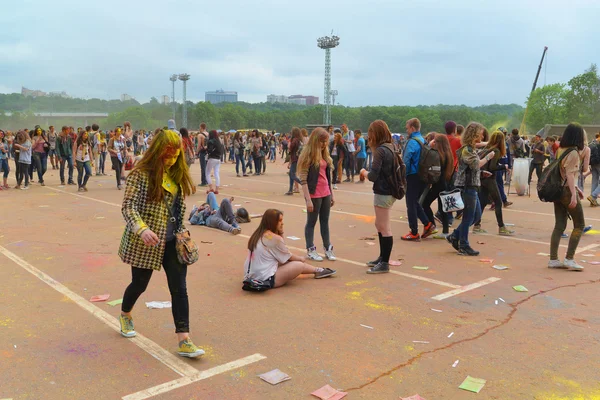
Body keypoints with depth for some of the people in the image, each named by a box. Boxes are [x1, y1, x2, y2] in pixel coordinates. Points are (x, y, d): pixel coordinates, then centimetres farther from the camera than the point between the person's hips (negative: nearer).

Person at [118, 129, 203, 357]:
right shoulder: (141, 174, -13)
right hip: (146, 242, -5)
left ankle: (184, 341, 1)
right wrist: (142, 229, -35)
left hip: (172, 242, 5)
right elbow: (128, 206, -20)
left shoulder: (177, 175, 6)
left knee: (179, 289, -2)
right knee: (140, 284, 14)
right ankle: (125, 315, 47)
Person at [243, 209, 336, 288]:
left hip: (251, 276, 9)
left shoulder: (257, 235, 8)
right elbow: (289, 257, -2)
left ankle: (318, 270, 35)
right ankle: (318, 271, 25)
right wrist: (301, 259, 18)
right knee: (299, 265, -1)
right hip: (266, 280, -9)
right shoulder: (275, 238, -18)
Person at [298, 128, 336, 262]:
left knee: (325, 221, 12)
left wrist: (332, 194, 13)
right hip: (314, 194, -7)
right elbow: (303, 180, -15)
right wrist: (308, 199, -19)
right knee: (311, 222, 5)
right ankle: (311, 250, 14)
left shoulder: (325, 155, 11)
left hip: (326, 193, 7)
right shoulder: (308, 155, -12)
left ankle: (328, 249, 19)